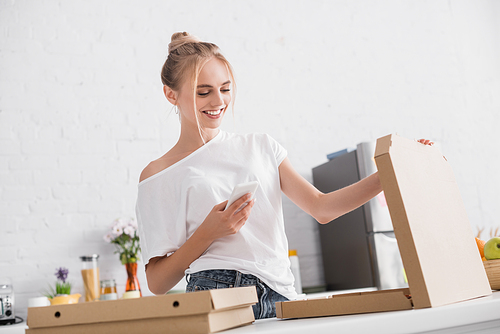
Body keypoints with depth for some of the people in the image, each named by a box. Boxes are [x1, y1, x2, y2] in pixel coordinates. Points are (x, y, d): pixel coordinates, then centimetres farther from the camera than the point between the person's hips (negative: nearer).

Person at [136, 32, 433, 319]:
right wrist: (207, 234, -10)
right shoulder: (160, 175, 7)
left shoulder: (261, 147, 18)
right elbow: (157, 283, 5)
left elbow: (321, 208, 12)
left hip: (280, 299, 3)